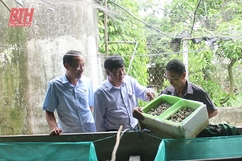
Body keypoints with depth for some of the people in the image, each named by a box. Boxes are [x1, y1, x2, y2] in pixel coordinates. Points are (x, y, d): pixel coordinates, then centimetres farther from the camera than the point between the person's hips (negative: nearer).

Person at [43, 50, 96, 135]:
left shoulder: (87, 82, 4)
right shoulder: (54, 85, -6)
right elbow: (49, 111, -3)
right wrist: (54, 127, -17)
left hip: (90, 131, 3)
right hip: (68, 133, -3)